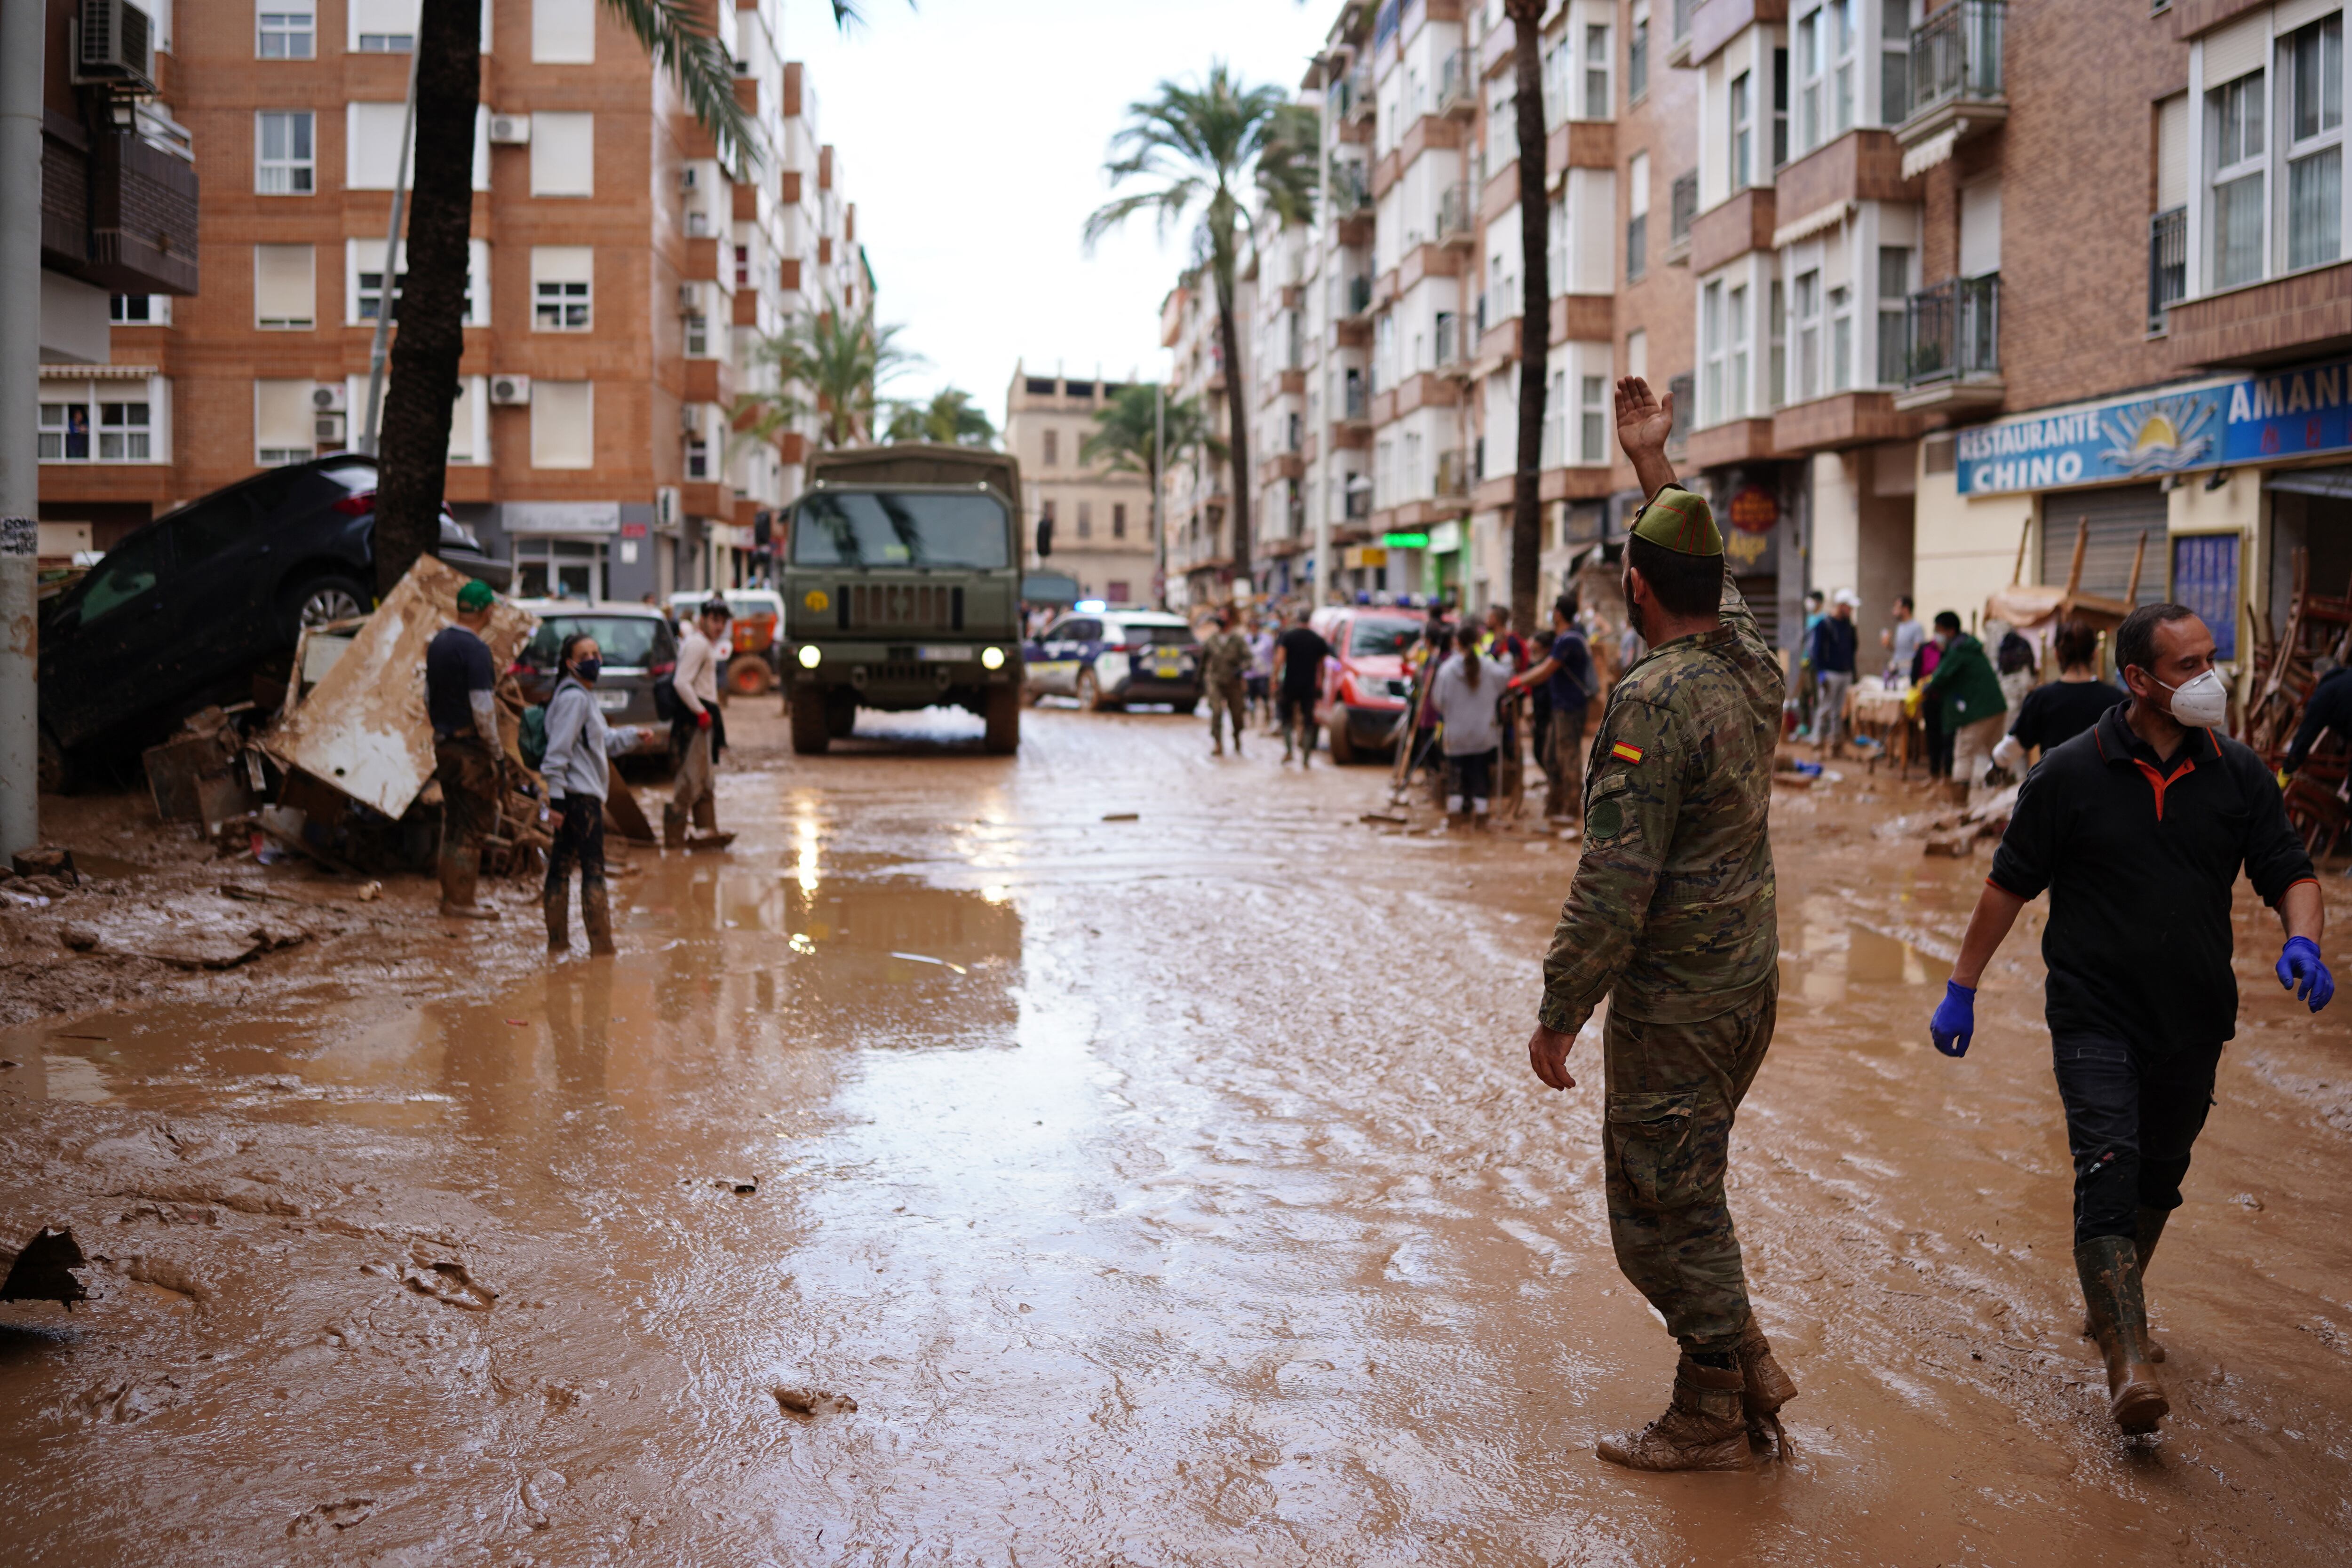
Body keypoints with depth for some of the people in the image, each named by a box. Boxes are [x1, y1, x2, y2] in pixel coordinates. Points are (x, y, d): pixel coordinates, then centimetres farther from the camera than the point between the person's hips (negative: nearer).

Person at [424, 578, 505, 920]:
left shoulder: (438, 642, 10)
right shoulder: (475, 649, -18)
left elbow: (429, 696, 18)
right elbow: (482, 706, -21)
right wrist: (495, 747, -11)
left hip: (444, 744, 9)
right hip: (471, 749, -9)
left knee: (453, 820, 17)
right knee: (473, 824, -3)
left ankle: (449, 891, 23)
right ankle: (461, 901, -2)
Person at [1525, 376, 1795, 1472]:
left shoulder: (1653, 701, -22)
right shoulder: (1755, 668, 2)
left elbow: (1616, 882, -24)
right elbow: (1712, 577, 26)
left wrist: (1559, 1013, -16)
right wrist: (1655, 467, 31)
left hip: (1675, 1003, -9)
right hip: (1750, 981, 9)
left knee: (1664, 1212, 4)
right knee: (1684, 1193, 22)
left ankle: (1714, 1416, 16)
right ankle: (1745, 1372, 28)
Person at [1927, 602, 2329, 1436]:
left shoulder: (2238, 773, 1)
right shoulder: (2072, 772, -7)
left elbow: (2290, 873, 5)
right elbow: (2010, 884, 0)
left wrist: (2302, 942, -18)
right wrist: (1961, 989, 1)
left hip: (2194, 1023, 4)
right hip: (2094, 1016, -4)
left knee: (2158, 1178, 18)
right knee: (2109, 1175, -17)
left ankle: (2113, 1298, 41)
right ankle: (2129, 1362, -22)